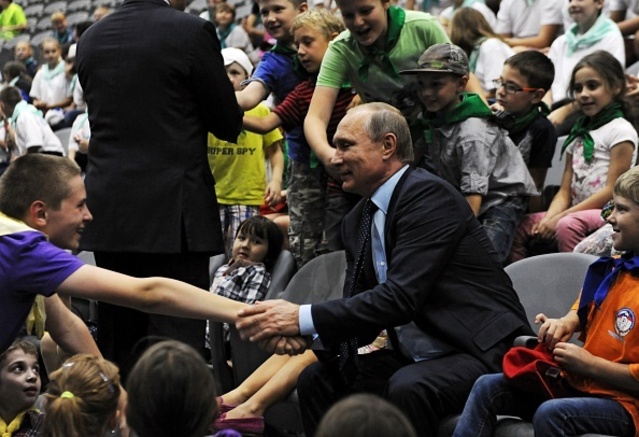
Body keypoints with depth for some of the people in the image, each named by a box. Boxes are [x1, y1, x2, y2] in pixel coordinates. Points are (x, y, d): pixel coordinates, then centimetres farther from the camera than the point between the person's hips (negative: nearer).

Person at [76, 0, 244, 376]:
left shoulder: (90, 39, 8)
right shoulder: (192, 31, -9)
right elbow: (229, 123, -3)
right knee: (178, 340, -3)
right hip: (174, 211, -5)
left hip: (107, 209, 6)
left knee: (117, 342, 12)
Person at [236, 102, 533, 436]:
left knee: (407, 387, -33)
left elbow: (401, 296, -25)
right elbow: (360, 306, 7)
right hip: (417, 357, 9)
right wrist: (303, 332, -13)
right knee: (316, 380, 0)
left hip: (484, 353, -8)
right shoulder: (358, 221, 10)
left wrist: (304, 319, -25)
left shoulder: (429, 195, -16)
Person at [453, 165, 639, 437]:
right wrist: (566, 323, 7)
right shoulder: (614, 269, 9)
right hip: (578, 383, 9)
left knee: (551, 414, -36)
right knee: (488, 388, -1)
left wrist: (589, 364, -17)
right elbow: (584, 307, 29)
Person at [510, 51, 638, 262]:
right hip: (579, 211, 8)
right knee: (521, 225, -7)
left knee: (567, 225, -36)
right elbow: (565, 191, 14)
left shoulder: (620, 130, -4)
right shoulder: (578, 133, 20)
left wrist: (559, 217, -16)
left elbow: (612, 191, -12)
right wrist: (549, 218, -8)